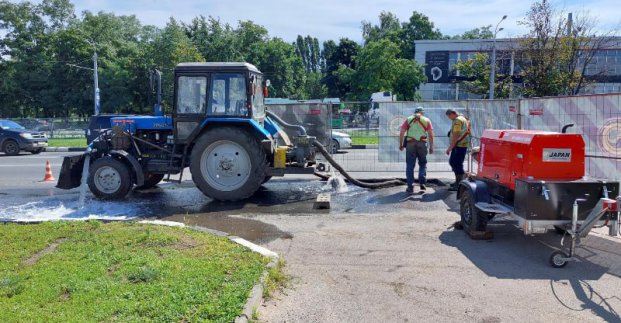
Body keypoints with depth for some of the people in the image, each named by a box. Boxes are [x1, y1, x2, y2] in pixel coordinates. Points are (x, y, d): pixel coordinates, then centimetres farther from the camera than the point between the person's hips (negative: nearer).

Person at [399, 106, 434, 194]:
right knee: (422, 163, 17)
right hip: (422, 144, 0)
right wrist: (431, 147, 7)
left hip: (410, 143, 0)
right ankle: (422, 182, 6)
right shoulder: (426, 120, 11)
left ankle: (410, 187, 3)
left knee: (410, 166, 4)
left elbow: (402, 132, 3)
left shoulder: (408, 119, 12)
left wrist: (401, 144, 9)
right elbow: (430, 135, 3)